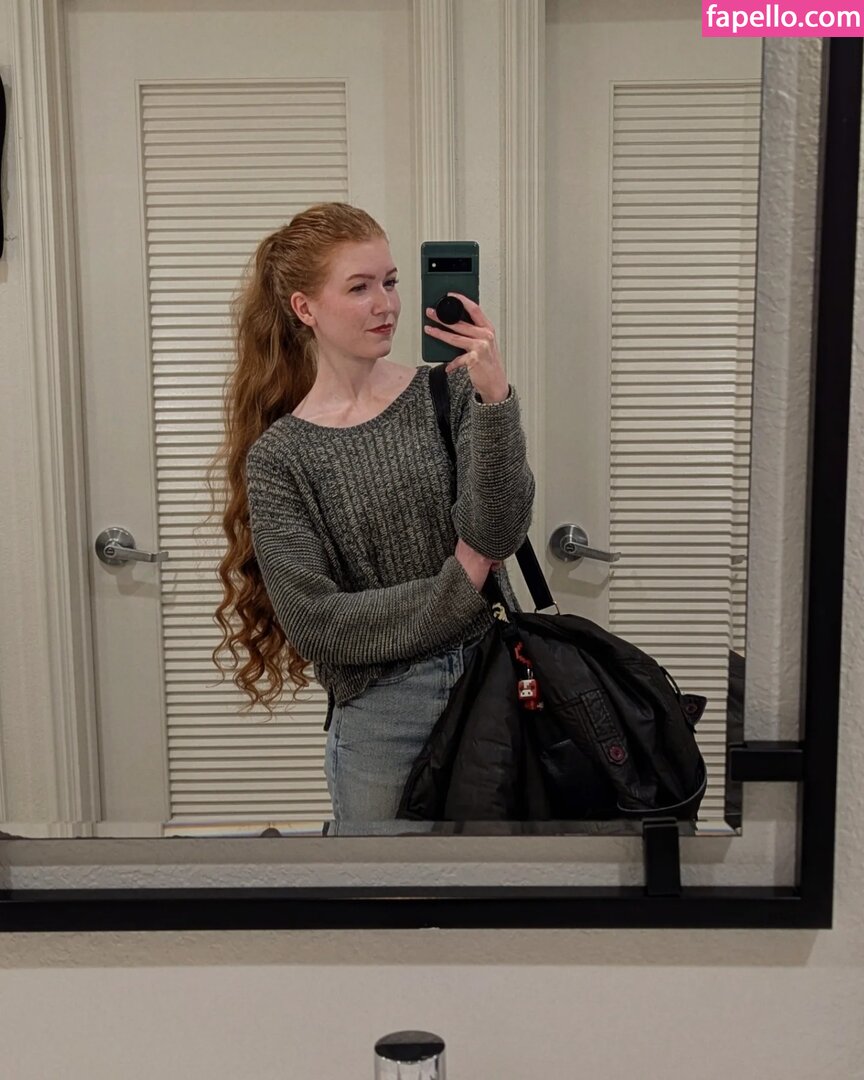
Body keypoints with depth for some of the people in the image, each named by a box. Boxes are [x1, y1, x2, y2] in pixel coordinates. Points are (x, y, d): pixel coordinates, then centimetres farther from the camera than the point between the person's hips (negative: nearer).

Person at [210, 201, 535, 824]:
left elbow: (499, 533, -14)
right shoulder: (278, 457, -5)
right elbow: (316, 620, -11)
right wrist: (457, 585, -10)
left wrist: (493, 399, -24)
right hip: (380, 714, -1)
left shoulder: (446, 394, -1)